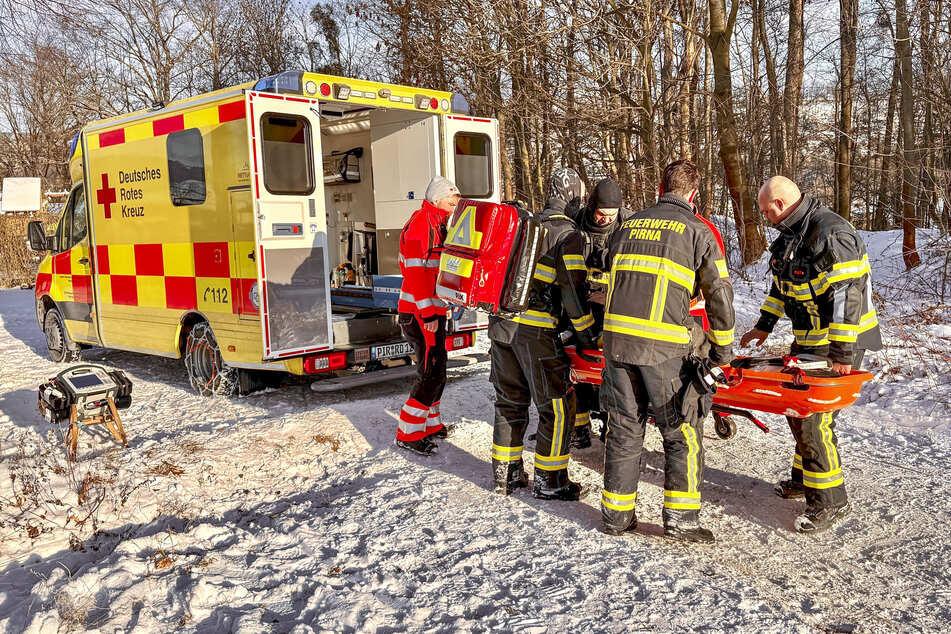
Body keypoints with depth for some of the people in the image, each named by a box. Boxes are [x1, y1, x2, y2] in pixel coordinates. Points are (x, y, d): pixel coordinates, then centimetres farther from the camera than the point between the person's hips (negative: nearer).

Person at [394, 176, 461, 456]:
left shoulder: (436, 224, 17)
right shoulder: (421, 221, -14)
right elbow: (416, 270, -21)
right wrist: (428, 313, -24)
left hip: (433, 310, 10)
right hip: (421, 313, -10)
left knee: (435, 369, 16)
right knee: (432, 372, -10)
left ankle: (430, 424, 28)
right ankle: (408, 433, -3)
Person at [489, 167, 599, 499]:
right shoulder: (567, 233, -7)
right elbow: (572, 288, -12)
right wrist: (586, 334, -6)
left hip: (501, 321, 8)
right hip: (534, 328, -8)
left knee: (510, 400, 17)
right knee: (558, 404, 4)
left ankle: (505, 473, 26)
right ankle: (548, 481, 11)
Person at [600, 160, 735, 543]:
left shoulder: (628, 227, 18)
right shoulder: (697, 231, 5)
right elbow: (719, 293, 3)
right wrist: (722, 350, 13)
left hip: (615, 339, 5)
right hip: (663, 346, -4)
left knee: (623, 429, 13)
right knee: (682, 434, 8)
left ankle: (616, 515, 20)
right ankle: (680, 518, 10)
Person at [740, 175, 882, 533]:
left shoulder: (831, 234, -22)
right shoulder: (790, 234, 10)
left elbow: (846, 295, -25)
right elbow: (781, 286, 22)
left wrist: (842, 353, -25)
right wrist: (764, 327, 22)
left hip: (838, 342, -10)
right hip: (807, 340, 10)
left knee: (814, 418, -10)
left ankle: (830, 501, 2)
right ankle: (805, 477, 34)